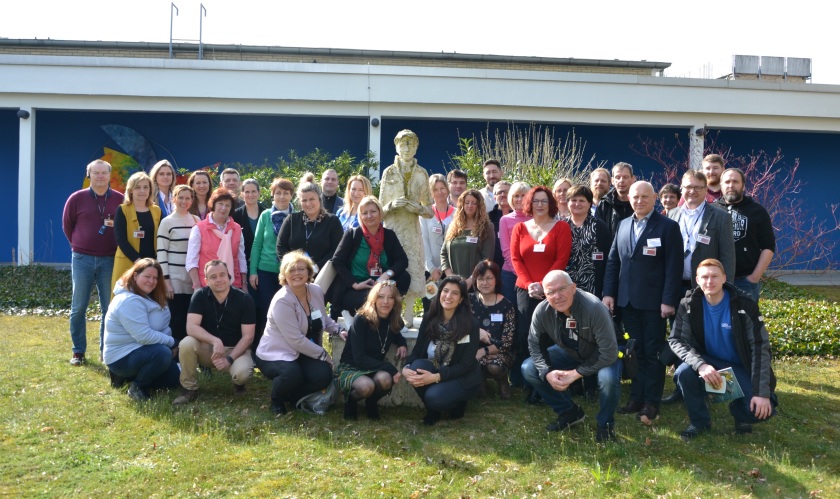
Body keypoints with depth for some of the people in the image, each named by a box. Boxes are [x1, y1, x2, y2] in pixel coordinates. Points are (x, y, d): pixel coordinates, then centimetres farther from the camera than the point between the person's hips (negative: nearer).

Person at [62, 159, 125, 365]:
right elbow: (67, 225, 11)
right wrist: (80, 245, 12)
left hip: (110, 260, 0)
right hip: (82, 259, 0)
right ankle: (78, 351, 14)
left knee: (110, 308, 3)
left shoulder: (120, 199, 2)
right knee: (78, 307, 3)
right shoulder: (76, 198, 1)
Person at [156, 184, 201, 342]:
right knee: (176, 321, -3)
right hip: (174, 280, -4)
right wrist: (165, 280, -11)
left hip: (194, 279, 4)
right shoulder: (167, 222, 0)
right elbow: (161, 253, -4)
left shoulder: (197, 221, 11)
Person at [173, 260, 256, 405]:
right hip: (208, 348, 2)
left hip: (235, 349, -1)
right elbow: (191, 327, -20)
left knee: (243, 372, -33)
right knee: (186, 343, -29)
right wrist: (215, 341, -34)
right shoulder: (200, 296, -9)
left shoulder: (244, 299, -12)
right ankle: (189, 389, -10)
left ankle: (239, 381, 7)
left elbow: (248, 336, -12)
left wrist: (229, 359, -23)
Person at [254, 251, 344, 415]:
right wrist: (324, 355, -16)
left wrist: (338, 330, 2)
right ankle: (277, 400, -1)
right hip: (275, 354, -6)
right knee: (292, 374, -36)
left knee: (324, 375, -20)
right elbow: (296, 340, -24)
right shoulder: (282, 301, -22)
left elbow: (323, 318, 21)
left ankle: (292, 396, 10)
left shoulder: (316, 291, 0)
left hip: (304, 354, 7)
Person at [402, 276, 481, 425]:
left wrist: (436, 377, -30)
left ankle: (457, 403, 5)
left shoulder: (471, 324, -16)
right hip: (435, 370, 4)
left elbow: (465, 365, -18)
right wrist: (406, 367, -26)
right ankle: (433, 410, -2)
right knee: (417, 366, -28)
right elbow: (417, 350, -3)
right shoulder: (429, 318, -4)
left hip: (463, 377, -4)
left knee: (434, 396, -32)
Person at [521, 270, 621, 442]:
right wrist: (547, 372, -23)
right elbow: (534, 344, -6)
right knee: (528, 369, -12)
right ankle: (569, 412, 8)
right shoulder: (542, 311, -22)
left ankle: (605, 424, -5)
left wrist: (576, 373, -28)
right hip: (569, 353, 5)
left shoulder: (593, 308, -35)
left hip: (600, 356, -5)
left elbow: (609, 352, -33)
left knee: (609, 378, -37)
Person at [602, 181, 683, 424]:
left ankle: (651, 403, 10)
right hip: (627, 301, 5)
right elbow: (613, 261, 12)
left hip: (653, 301, -5)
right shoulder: (623, 225, 11)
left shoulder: (668, 226, -5)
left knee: (653, 352, 3)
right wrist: (608, 292, 4)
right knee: (635, 352, 11)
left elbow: (674, 267, -10)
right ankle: (636, 398, 19)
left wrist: (669, 300, -15)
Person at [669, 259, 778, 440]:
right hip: (709, 362, 1)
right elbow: (676, 340, -16)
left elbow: (760, 347, -18)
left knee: (761, 410, -24)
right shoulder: (689, 305, -12)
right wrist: (700, 364, -35)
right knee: (684, 373, -31)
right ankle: (699, 421, -4)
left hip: (741, 367, -1)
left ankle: (740, 413, 15)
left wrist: (762, 392, -25)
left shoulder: (745, 305, -18)